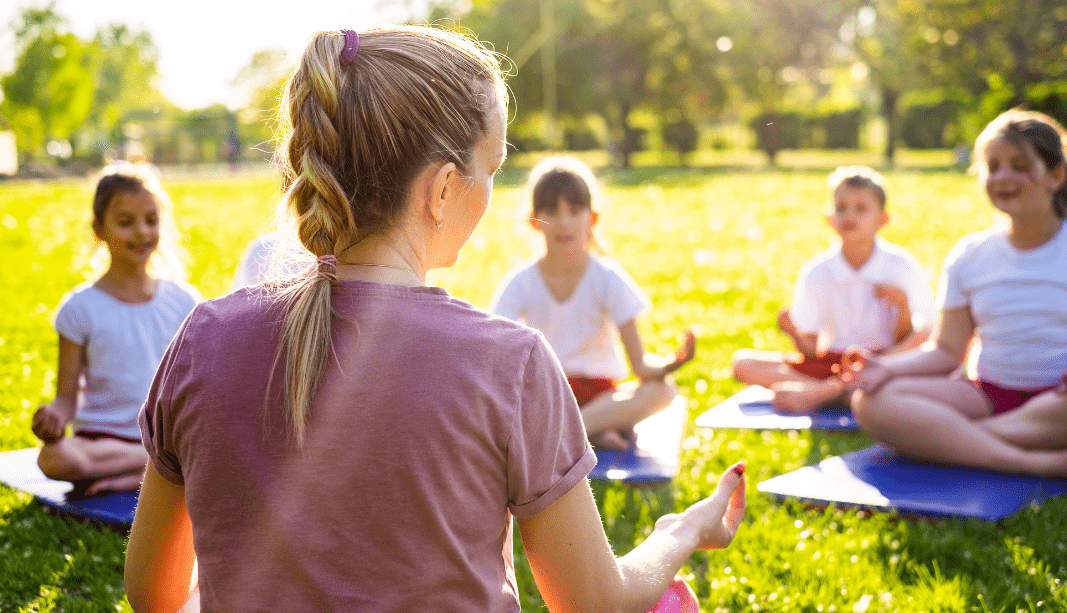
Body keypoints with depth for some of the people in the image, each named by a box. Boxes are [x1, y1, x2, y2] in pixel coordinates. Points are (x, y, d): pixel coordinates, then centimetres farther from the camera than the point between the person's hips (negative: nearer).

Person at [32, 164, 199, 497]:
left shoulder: (183, 300, 7)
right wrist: (54, 415, -24)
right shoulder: (81, 307, 0)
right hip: (102, 437, -1)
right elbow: (67, 396, -1)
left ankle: (129, 478, -21)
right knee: (52, 458, -35)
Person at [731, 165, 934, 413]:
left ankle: (823, 392, -35)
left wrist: (903, 305, -21)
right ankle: (839, 390, -33)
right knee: (743, 362, -16)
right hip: (832, 362, 1)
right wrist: (796, 334, -22)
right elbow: (810, 351, 0)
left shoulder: (901, 266, -3)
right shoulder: (815, 273, -1)